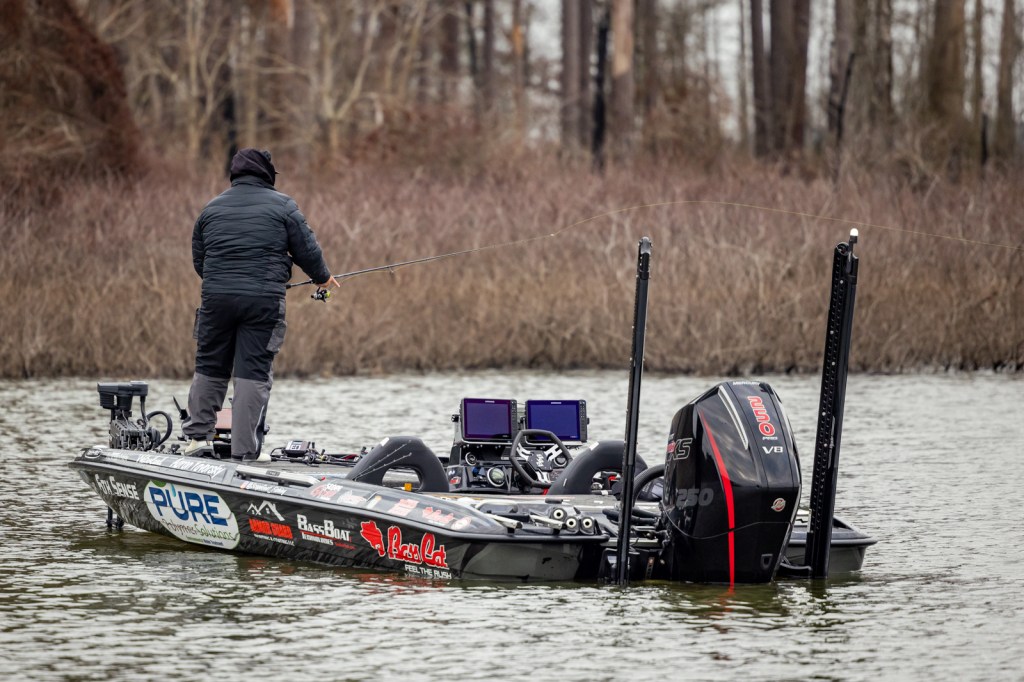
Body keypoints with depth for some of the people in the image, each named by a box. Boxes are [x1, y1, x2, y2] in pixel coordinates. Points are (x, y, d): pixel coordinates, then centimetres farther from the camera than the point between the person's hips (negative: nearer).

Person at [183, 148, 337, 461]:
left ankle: (198, 435, 14)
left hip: (216, 296, 3)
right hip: (264, 300, -3)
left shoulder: (212, 207, 13)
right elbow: (306, 248, 3)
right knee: (254, 373, -1)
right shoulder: (282, 205, 1)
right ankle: (245, 449, -2)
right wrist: (322, 277, 22)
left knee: (210, 367, 15)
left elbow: (198, 258, 18)